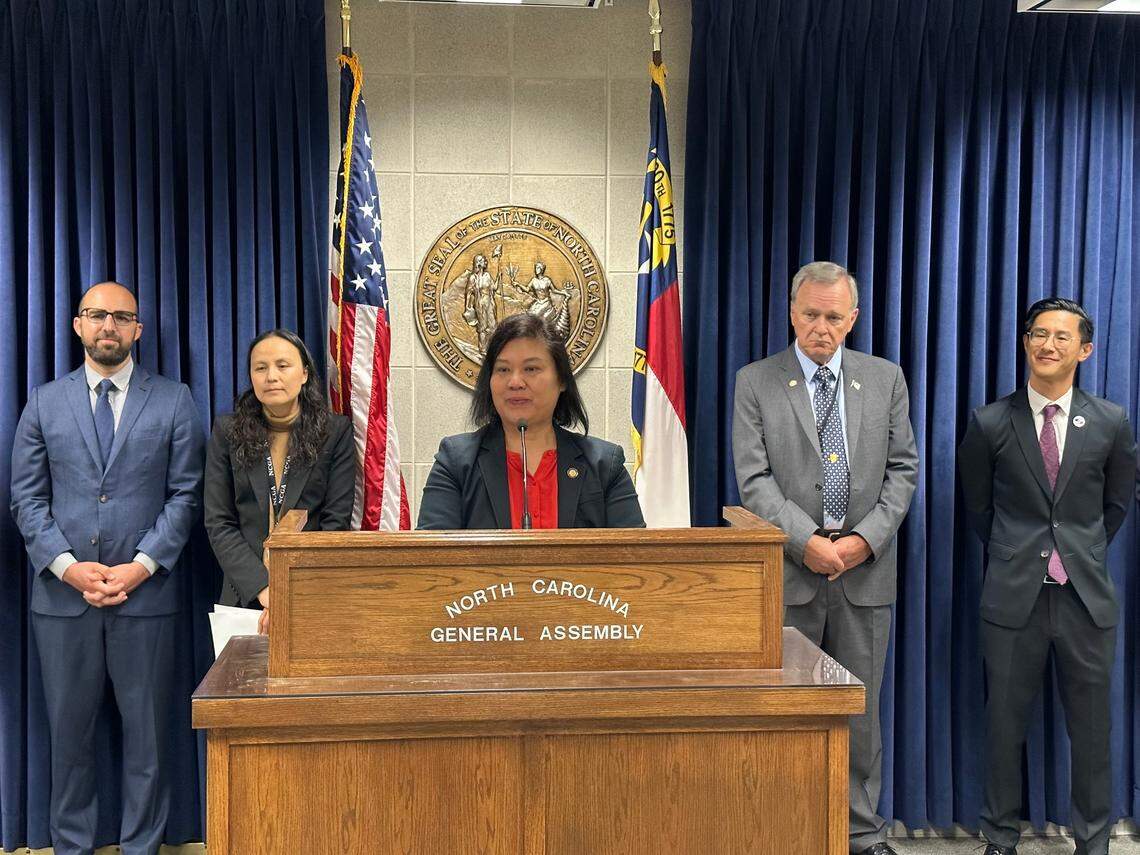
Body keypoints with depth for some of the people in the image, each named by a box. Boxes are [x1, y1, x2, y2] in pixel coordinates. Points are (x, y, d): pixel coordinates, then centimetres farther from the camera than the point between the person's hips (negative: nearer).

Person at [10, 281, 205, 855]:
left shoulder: (173, 402, 4)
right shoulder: (44, 403, 8)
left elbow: (184, 495, 1)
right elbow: (27, 498, 5)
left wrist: (141, 566, -10)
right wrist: (68, 566, -9)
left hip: (145, 594, -1)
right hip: (63, 594, 1)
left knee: (145, 732, 6)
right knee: (69, 732, 9)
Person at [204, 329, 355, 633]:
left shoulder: (335, 432, -2)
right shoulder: (227, 433, 2)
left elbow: (335, 522, -6)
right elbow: (218, 523, -2)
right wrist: (262, 588, -15)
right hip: (245, 595, 1)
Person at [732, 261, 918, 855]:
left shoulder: (886, 379, 8)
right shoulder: (755, 383, 1)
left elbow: (902, 470, 5)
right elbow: (754, 479, -6)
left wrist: (865, 539, -8)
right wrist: (807, 540, -16)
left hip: (866, 568, 2)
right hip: (789, 572, -2)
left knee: (861, 712, 9)